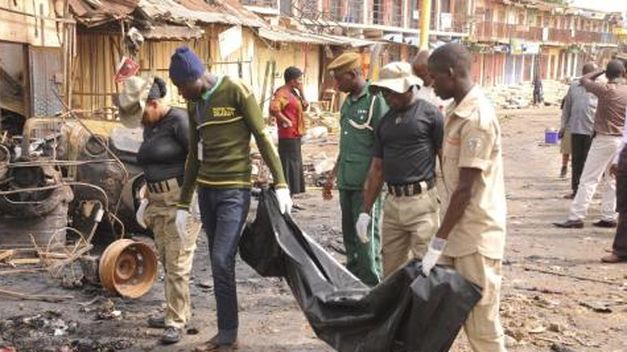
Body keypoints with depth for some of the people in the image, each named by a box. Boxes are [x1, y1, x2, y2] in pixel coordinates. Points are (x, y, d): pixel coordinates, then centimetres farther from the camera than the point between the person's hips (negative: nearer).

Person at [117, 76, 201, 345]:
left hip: (182, 200, -8)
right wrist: (146, 200, 19)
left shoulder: (178, 120, -11)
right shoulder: (149, 128, 15)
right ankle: (179, 312, 23)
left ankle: (176, 321, 1)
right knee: (166, 261, 12)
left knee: (177, 262, -6)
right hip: (158, 202, 9)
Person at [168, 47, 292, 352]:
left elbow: (262, 138, -9)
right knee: (218, 264, 9)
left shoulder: (236, 91, -9)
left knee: (222, 262, -11)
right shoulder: (194, 104, 11)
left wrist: (280, 183, -15)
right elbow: (193, 156, 16)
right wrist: (183, 204, 16)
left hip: (234, 191, -7)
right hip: (206, 190, 7)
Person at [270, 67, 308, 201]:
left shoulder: (294, 92, 15)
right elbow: (273, 109, -30)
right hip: (288, 136, -10)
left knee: (296, 165, 14)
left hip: (295, 135, 10)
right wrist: (286, 121, -20)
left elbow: (304, 107, 18)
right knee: (289, 166, -7)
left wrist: (301, 92, 6)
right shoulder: (282, 93, -16)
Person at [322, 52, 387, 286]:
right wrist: (333, 175, 23)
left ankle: (371, 286, 5)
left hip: (366, 184, -8)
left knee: (367, 238, -3)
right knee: (350, 236, 14)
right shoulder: (347, 103, 15)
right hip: (346, 182, 8)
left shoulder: (375, 101, -11)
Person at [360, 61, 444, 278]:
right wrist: (366, 211, 14)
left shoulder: (430, 114, -4)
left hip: (422, 202, -6)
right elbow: (377, 168, 17)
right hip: (392, 203, 6)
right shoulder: (385, 122, 14)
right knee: (390, 271, 12)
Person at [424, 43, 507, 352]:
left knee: (481, 323, 2)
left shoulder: (477, 117, -20)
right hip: (458, 228, 9)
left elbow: (465, 190, -22)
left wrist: (437, 242, -18)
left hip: (476, 234, -9)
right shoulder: (457, 111, 9)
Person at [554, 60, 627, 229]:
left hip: (604, 139, -6)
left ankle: (576, 217, -6)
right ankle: (608, 217, 16)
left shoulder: (606, 90, -13)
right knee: (613, 180, 13)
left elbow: (584, 79, -2)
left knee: (588, 180, -5)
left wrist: (601, 71, 8)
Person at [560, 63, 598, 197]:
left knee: (588, 161, 2)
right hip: (576, 128, 3)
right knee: (576, 160, 9)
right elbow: (567, 107, 12)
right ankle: (575, 189, 18)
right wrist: (563, 126, 11)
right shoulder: (574, 86, 8)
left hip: (592, 130, -3)